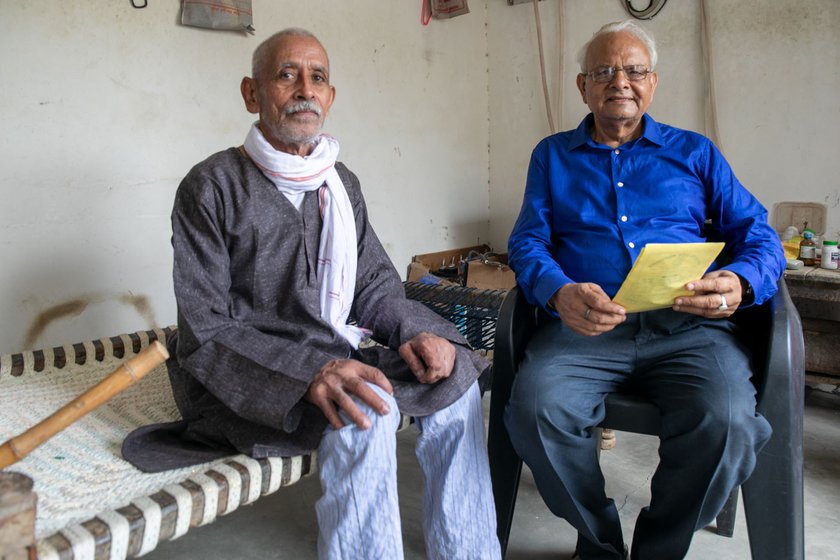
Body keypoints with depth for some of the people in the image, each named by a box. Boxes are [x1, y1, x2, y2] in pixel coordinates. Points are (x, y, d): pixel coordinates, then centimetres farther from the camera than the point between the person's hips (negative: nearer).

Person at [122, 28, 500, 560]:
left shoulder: (342, 183, 11)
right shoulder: (211, 187, -9)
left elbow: (376, 287, 12)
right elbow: (208, 330, -15)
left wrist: (418, 332, -11)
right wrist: (310, 373, -31)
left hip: (332, 357, 6)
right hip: (238, 378, -6)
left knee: (455, 376, -13)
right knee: (365, 412, -32)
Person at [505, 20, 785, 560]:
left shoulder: (695, 152, 20)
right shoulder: (553, 155, 19)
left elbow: (758, 234, 12)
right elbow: (527, 242, 6)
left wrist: (740, 283, -13)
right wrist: (560, 293, -17)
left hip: (689, 328, 1)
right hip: (585, 328, 0)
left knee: (726, 421, -30)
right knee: (535, 409, -29)